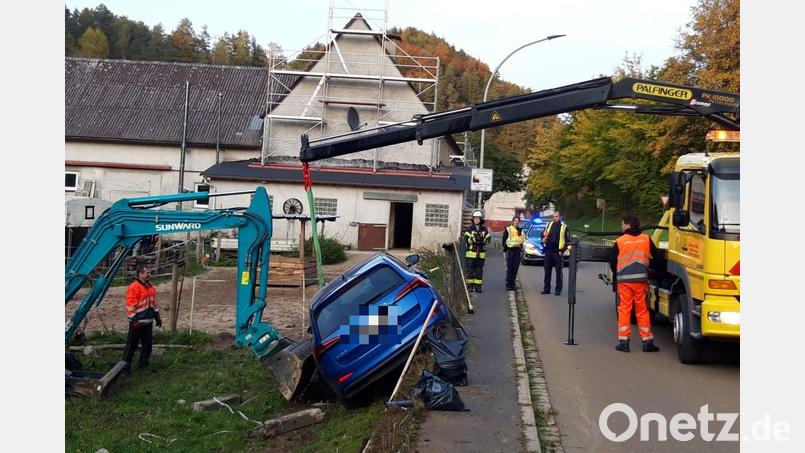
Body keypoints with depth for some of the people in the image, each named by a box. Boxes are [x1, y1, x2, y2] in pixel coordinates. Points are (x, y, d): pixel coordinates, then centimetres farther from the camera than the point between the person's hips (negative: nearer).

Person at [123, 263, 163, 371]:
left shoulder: (151, 287, 13)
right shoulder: (134, 287, -14)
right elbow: (130, 306, -16)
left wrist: (157, 317, 19)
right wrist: (133, 320, -18)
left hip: (148, 322, 8)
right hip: (137, 322, -8)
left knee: (148, 344, 11)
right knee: (132, 345, 0)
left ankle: (143, 364, 24)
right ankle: (125, 365, 9)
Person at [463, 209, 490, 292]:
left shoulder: (484, 229, 10)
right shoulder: (469, 228, 1)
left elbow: (488, 239, 5)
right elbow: (466, 239, -9)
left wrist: (483, 240, -16)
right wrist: (474, 239, -23)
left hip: (481, 253, 3)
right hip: (471, 252, -3)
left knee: (479, 270, 6)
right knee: (470, 269, -1)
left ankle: (478, 286, 11)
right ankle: (469, 286, 4)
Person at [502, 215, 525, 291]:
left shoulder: (520, 230, 13)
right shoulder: (508, 230, 0)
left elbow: (522, 240, 18)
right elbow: (504, 240, 0)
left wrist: (521, 248, 7)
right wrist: (505, 249, -5)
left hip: (517, 251, 4)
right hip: (510, 250, -4)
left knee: (515, 269, 3)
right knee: (509, 269, -6)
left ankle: (512, 284, 10)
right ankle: (508, 285, -3)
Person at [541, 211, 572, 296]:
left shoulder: (564, 227, 0)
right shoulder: (549, 225, 12)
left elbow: (567, 241, -2)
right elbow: (543, 235, 20)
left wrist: (562, 251, -9)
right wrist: (544, 239, -2)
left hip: (557, 252, -3)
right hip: (548, 251, 4)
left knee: (558, 272, 1)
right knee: (547, 271, 6)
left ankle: (558, 290, 6)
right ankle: (546, 289, 13)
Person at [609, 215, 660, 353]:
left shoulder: (619, 241, -2)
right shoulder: (646, 239, 4)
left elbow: (612, 262, 2)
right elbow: (656, 256, 11)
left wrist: (616, 274, 20)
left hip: (624, 280, -2)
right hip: (641, 279, 2)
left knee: (624, 310, 4)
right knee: (642, 310, 8)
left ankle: (623, 341, 1)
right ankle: (647, 341, 9)